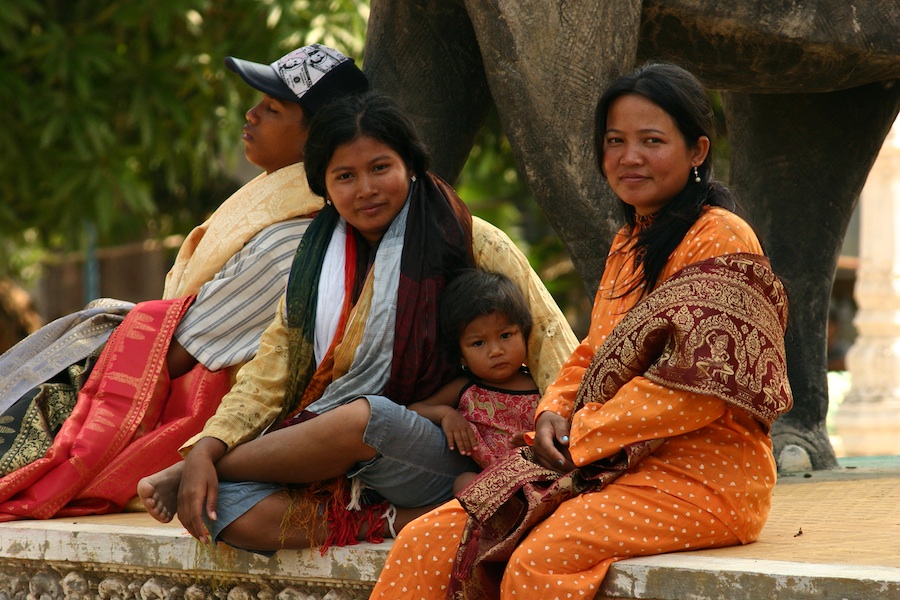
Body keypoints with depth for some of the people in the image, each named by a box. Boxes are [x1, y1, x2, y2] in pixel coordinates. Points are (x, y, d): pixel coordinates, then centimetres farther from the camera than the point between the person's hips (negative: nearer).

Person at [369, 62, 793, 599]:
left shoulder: (721, 241, -8)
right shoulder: (628, 243, 20)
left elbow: (700, 383, -17)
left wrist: (584, 435, -12)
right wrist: (553, 413, 1)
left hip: (702, 474, -8)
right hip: (614, 467, 8)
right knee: (424, 544, -10)